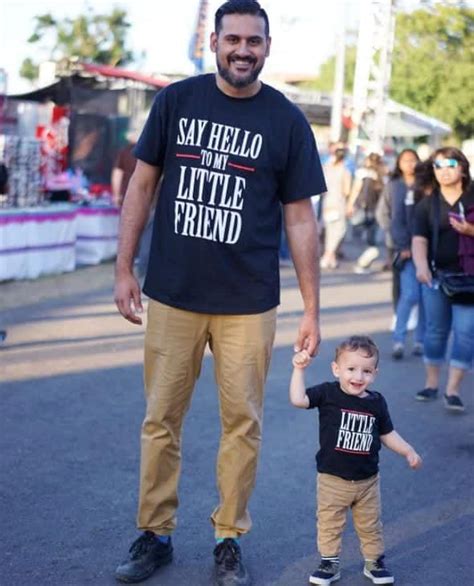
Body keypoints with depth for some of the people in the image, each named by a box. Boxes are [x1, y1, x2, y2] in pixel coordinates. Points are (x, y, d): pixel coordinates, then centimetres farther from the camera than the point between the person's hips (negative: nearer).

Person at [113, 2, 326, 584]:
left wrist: (311, 309, -1)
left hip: (248, 303, -1)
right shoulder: (176, 100, 2)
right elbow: (141, 185, 7)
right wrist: (123, 268, 2)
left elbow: (300, 219, 1)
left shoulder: (286, 120, 0)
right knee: (161, 419, 7)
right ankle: (154, 534, 21)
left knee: (242, 422, 5)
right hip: (173, 295, 1)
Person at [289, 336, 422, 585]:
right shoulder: (328, 393, -12)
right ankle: (329, 563, 25)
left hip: (367, 480, 2)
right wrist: (299, 369, -29)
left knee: (370, 525, 16)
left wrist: (408, 452, -1)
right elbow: (298, 399, -25)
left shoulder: (376, 402, -3)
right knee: (329, 524, 9)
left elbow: (387, 434, 9)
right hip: (333, 479, -2)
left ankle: (374, 562, 33)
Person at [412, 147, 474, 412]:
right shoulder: (427, 204, 6)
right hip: (436, 275, 2)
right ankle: (431, 384, 22)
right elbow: (419, 240, -4)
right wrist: (421, 266, -21)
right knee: (436, 330, 10)